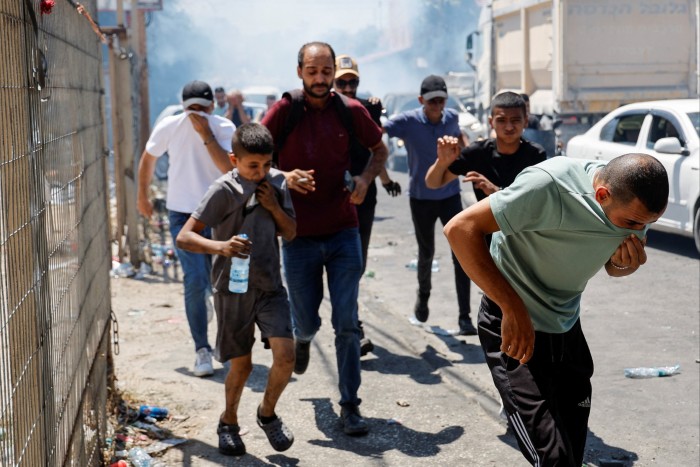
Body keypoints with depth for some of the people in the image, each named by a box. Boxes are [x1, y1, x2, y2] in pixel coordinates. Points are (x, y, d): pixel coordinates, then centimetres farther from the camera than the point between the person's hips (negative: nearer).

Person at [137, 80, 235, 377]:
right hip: (182, 212, -1)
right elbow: (148, 159, 11)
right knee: (195, 280, -11)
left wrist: (206, 134, -27)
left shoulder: (224, 128, -9)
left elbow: (229, 168, -24)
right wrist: (142, 196, 18)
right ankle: (202, 350, -4)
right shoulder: (169, 126, -7)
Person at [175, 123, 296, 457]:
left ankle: (267, 413, 18)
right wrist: (220, 246, -36)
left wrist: (274, 207, -8)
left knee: (285, 355, -10)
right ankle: (229, 421, 33)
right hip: (233, 288, -3)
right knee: (241, 365, 5)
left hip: (270, 286, 4)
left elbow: (290, 233, 11)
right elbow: (184, 237, -19)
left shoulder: (277, 182, 3)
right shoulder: (224, 190, -13)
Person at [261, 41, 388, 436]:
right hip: (299, 236, 0)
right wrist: (284, 176, -21)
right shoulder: (284, 111, -5)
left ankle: (350, 405, 11)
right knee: (307, 321, 10)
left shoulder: (350, 110, 0)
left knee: (347, 323, -1)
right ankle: (303, 337, 48)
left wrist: (365, 178, -5)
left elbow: (380, 151, 15)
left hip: (343, 232, 1)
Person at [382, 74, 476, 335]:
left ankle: (464, 317, -4)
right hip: (421, 198, -2)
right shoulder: (408, 121, -13)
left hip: (450, 195, 2)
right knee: (426, 253, 12)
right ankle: (423, 293, 43)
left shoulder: (451, 118, -1)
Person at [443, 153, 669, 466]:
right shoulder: (551, 186, -30)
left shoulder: (635, 202, -6)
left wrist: (625, 264, -15)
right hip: (514, 323, -7)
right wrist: (513, 308, -30)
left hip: (567, 326, 7)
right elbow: (460, 228, -29)